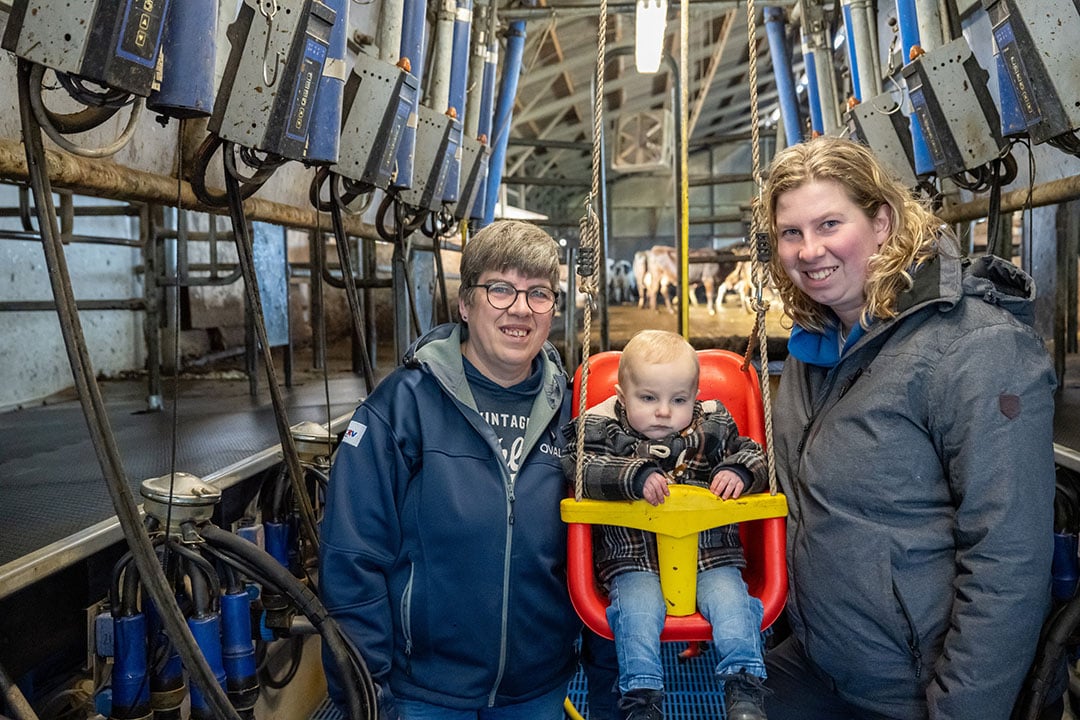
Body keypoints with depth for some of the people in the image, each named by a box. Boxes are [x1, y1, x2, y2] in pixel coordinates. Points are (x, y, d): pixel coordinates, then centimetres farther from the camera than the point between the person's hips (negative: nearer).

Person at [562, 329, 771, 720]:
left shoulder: (713, 428, 7)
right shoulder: (603, 430, 0)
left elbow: (754, 455, 13)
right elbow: (584, 469, -16)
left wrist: (738, 471, -11)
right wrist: (636, 476, -29)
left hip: (710, 552, 2)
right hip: (634, 558, -2)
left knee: (731, 600, -20)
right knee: (637, 608, -26)